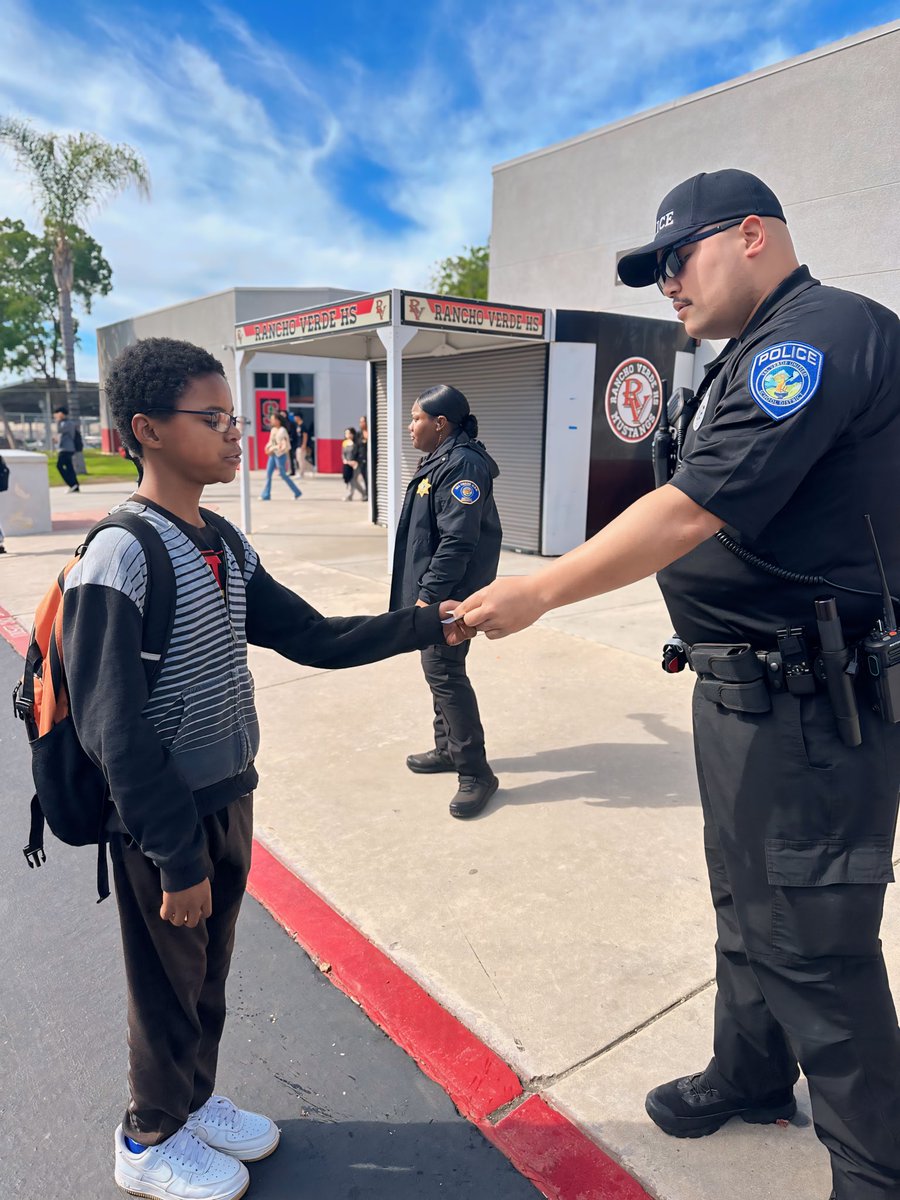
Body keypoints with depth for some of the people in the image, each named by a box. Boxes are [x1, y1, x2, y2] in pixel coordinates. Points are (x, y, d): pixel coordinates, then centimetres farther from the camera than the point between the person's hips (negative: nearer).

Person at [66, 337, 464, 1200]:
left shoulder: (223, 547, 3)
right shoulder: (120, 557, -22)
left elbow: (313, 638, 4)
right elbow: (114, 729, -23)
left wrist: (425, 625, -5)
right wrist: (177, 855, -20)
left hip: (228, 799, 7)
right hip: (162, 817, -7)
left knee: (210, 969, 23)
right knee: (169, 982, 15)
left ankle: (195, 1101, 49)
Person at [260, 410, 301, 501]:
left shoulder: (282, 431, -14)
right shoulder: (273, 429, 9)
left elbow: (285, 445, -20)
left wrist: (272, 449, -20)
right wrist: (267, 447, -2)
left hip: (280, 455, -8)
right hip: (273, 454, 8)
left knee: (283, 474, -1)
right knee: (268, 473, 4)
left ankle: (297, 492, 12)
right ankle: (266, 495, 8)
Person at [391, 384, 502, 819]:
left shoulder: (462, 465, -19)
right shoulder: (439, 460, 14)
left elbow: (457, 541, -25)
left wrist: (429, 595, -24)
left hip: (449, 594, -11)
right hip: (434, 588, 11)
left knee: (444, 671, -7)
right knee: (438, 668, 17)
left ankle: (475, 772, 3)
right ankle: (448, 748, 32)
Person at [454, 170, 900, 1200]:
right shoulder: (757, 355, 16)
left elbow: (694, 509, -25)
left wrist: (537, 592, -20)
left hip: (807, 707, -10)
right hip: (743, 689, 10)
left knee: (810, 942, 2)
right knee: (746, 906, 23)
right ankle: (751, 1077, 44)